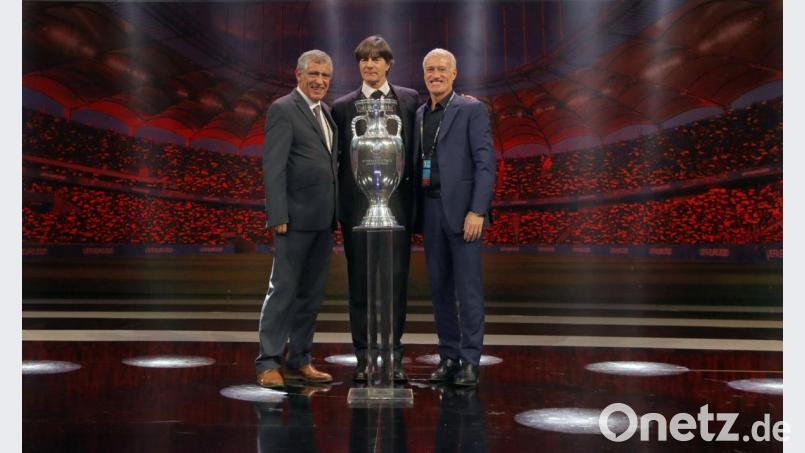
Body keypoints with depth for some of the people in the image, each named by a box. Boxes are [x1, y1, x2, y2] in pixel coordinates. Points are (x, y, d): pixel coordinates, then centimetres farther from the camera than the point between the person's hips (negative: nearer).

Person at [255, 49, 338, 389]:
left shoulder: (326, 113, 17)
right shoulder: (283, 109, -7)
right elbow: (273, 166, -13)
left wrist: (335, 214, 11)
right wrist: (278, 216, -19)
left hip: (323, 219, 8)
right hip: (296, 217, -8)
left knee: (311, 293, 11)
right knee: (283, 289, -4)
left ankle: (298, 361, 20)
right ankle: (268, 363, 2)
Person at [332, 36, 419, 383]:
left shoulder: (410, 100, 8)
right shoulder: (343, 106, 7)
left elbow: (419, 148, 8)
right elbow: (336, 160, 7)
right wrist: (335, 208, 1)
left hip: (397, 202, 0)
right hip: (357, 205, 0)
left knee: (397, 282, 2)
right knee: (360, 283, 4)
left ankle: (393, 357, 11)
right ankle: (364, 358, 12)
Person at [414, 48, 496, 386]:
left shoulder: (471, 110, -2)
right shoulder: (419, 115, 16)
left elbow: (485, 162, -9)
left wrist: (477, 211, -17)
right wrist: (415, 214, 10)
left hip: (462, 209, -6)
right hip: (430, 210, 6)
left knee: (468, 287, -4)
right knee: (439, 286, 8)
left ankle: (470, 361, 1)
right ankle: (448, 357, 15)